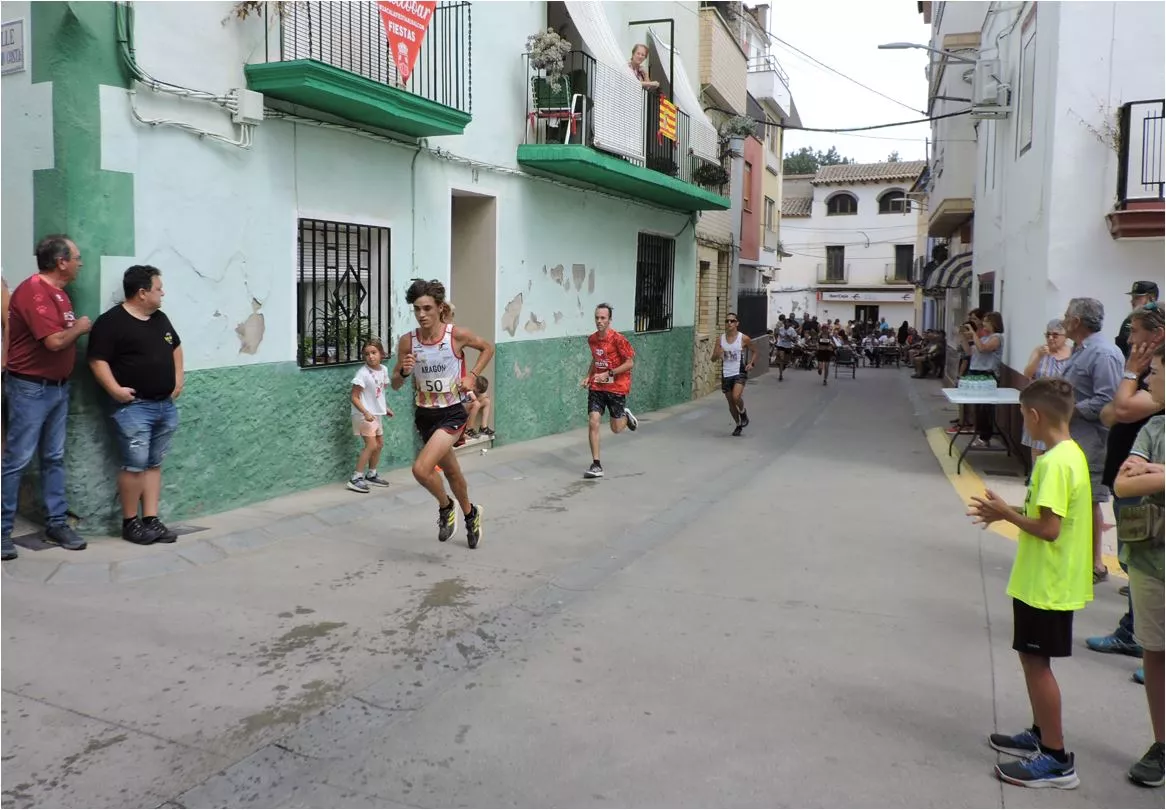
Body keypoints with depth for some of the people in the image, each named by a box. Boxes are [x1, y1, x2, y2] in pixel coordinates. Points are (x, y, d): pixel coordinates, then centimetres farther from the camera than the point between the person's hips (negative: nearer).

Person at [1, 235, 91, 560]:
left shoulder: (58, 291, 12)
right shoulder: (34, 291, -19)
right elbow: (55, 341, -25)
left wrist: (77, 328, 2)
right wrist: (80, 327, -10)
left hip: (58, 386, 9)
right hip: (30, 388, -9)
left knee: (54, 458, 13)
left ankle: (57, 523, 21)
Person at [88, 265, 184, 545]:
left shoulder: (160, 319, 14)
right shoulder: (112, 321, -10)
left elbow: (175, 347, 29)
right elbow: (97, 360, -14)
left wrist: (178, 379, 18)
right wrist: (115, 390, -21)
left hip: (166, 406, 7)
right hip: (134, 407, -7)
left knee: (154, 465, 10)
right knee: (135, 466, -7)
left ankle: (151, 520, 14)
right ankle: (130, 523, 6)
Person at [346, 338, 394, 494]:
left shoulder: (383, 369, 1)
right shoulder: (363, 373, -21)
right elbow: (354, 397, -20)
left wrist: (385, 407, 13)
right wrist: (365, 412, -29)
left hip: (376, 414, 8)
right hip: (364, 414, -8)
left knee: (379, 444, 16)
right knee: (371, 445, -14)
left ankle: (371, 475, 31)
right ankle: (355, 479, -9)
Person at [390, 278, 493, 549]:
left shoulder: (457, 335, -13)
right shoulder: (407, 341, -7)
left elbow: (488, 348, 6)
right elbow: (395, 385, 1)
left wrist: (472, 376, -6)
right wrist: (403, 372, -21)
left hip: (451, 414, -4)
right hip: (424, 415, 4)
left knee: (421, 469, -22)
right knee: (451, 472, 22)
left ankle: (446, 506, 10)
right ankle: (470, 515, 48)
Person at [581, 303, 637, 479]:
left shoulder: (618, 339, -16)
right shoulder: (592, 339, 3)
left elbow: (630, 362, -14)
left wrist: (608, 374, -21)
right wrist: (588, 376, 6)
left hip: (617, 387, -4)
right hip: (596, 387, 4)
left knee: (616, 429, 4)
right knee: (593, 422, -11)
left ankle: (626, 416, 41)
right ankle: (596, 465, -4)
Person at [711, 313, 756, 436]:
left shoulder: (744, 338, -6)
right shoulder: (720, 339, 1)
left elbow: (754, 352, 9)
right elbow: (713, 359, 3)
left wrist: (751, 363, -9)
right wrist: (718, 354, -20)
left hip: (740, 373, -4)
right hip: (726, 374, 4)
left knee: (736, 397, -25)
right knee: (730, 403, 11)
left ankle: (743, 412, 8)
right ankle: (738, 425, 32)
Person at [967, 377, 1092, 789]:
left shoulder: (1054, 463, -23)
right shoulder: (1071, 453, 8)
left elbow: (1048, 528, -26)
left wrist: (1005, 513, -13)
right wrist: (1010, 511, 8)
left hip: (1045, 584, -10)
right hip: (1049, 580, 10)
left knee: (1036, 662, 0)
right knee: (1033, 659, 20)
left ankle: (1057, 760, 9)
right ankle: (1040, 735, 34)